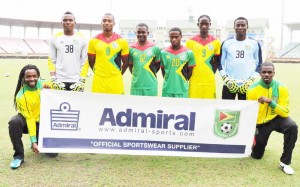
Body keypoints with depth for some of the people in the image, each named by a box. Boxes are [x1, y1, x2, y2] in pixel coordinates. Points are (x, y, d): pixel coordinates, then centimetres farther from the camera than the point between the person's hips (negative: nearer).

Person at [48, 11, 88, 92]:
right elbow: (51, 61, 9)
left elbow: (85, 61, 4)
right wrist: (53, 79, -2)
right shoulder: (55, 38, 7)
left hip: (76, 81, -1)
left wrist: (82, 81, -5)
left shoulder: (82, 39, 5)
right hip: (59, 81, 1)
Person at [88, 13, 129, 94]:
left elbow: (125, 62, 9)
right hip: (99, 80, 0)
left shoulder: (122, 41, 1)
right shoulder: (94, 41, 2)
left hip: (115, 80, 0)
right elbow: (91, 61, 10)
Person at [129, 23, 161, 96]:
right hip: (135, 85, 1)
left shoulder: (155, 48, -1)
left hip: (151, 85, -1)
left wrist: (150, 74, 4)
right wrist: (136, 75, 7)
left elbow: (157, 65, 9)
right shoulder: (131, 49, 3)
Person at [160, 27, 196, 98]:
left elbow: (189, 71, 7)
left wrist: (182, 81, 8)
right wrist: (168, 81, 8)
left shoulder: (188, 52, -2)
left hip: (182, 90, -1)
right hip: (167, 90, 1)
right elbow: (163, 71, 10)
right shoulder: (163, 52, 0)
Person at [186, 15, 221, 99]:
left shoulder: (216, 42, 6)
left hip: (210, 82, 1)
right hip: (194, 82, -1)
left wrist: (210, 74, 6)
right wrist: (190, 76, 2)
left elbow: (216, 62, 12)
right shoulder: (190, 42, 3)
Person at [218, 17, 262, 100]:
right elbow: (220, 62, 8)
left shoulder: (255, 43, 4)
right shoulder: (226, 43, 5)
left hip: (247, 85, 0)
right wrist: (225, 78, -4)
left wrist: (252, 79, -5)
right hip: (229, 84, 0)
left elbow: (259, 64, 7)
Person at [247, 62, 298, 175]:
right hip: (260, 123, 0)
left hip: (277, 119, 0)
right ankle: (259, 142, 41)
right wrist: (253, 133, -10)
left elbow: (285, 112, -21)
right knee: (256, 155, 3)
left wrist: (270, 101, -35)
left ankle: (285, 161, -18)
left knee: (292, 127, -34)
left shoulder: (281, 88, -16)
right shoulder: (252, 90, -16)